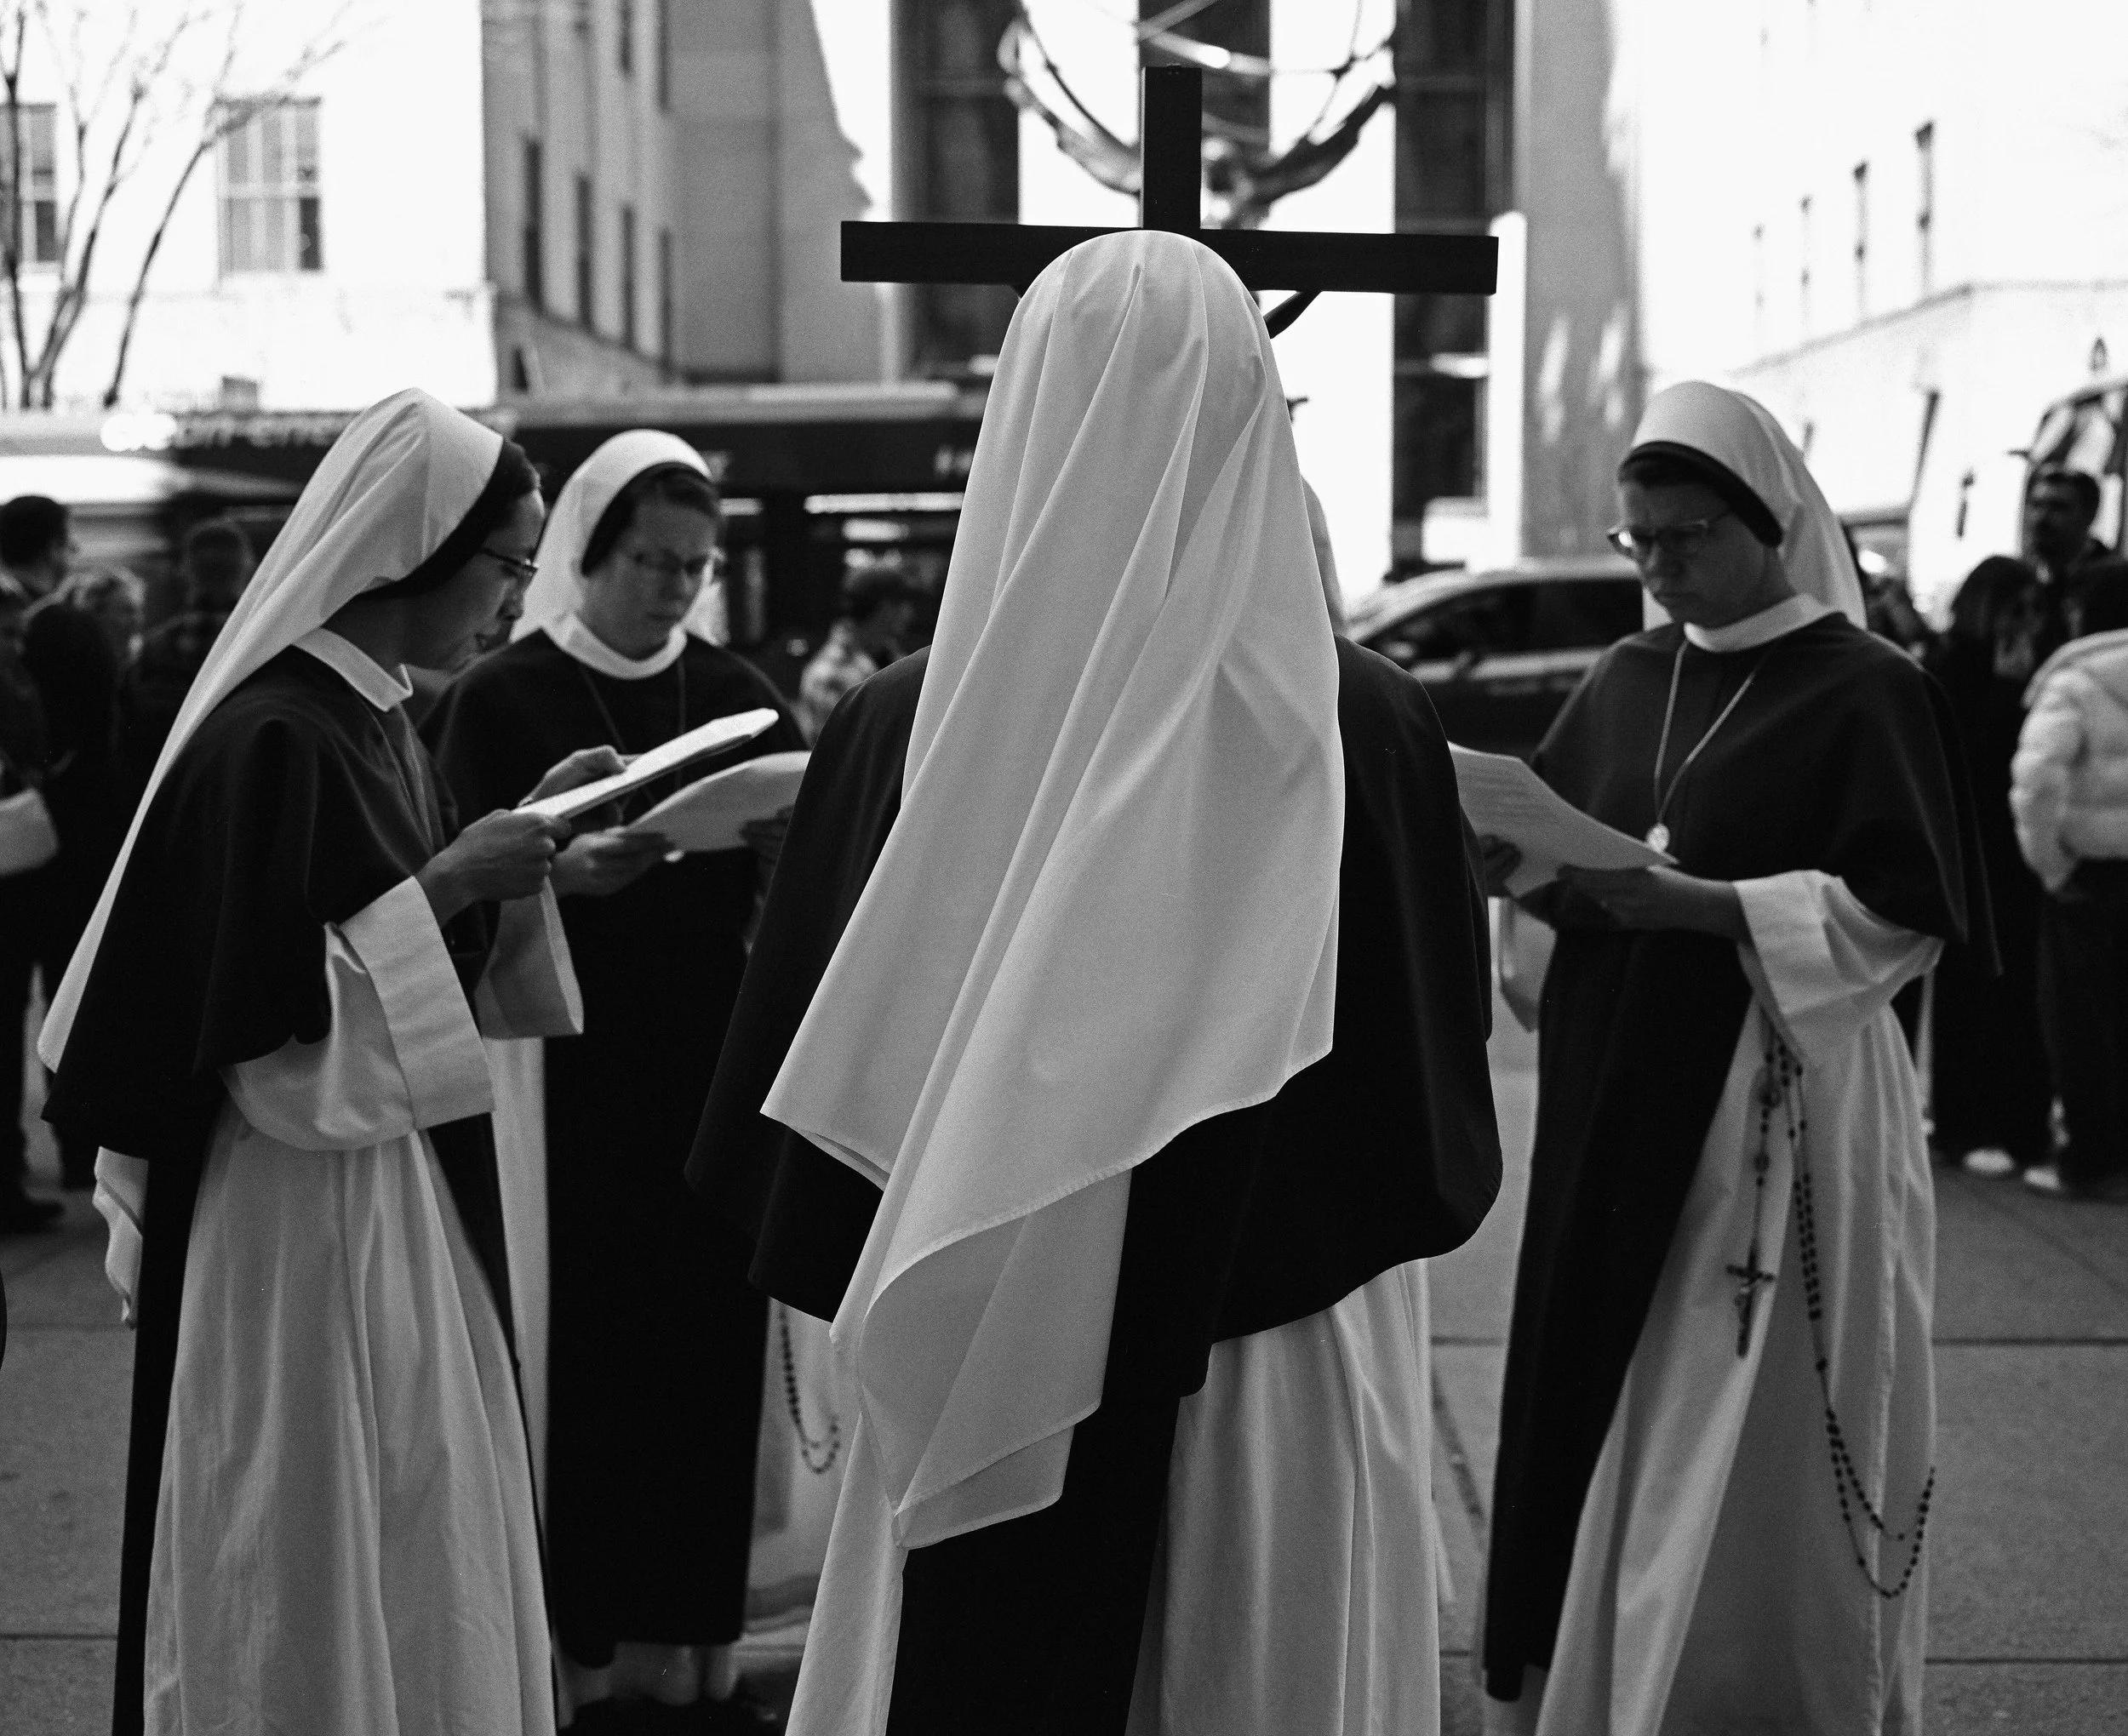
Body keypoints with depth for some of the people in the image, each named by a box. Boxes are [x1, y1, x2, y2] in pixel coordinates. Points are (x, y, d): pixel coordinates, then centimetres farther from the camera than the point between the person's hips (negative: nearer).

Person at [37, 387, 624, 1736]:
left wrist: (518, 842, 4)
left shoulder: (375, 718, 8)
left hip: (404, 1192, 9)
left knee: (417, 1554, 17)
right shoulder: (273, 739, -19)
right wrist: (450, 883, -21)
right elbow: (269, 1027, -22)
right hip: (302, 1220, -9)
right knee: (329, 1562, 3)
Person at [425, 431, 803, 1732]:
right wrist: (567, 871, -26)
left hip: (712, 1066, 3)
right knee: (584, 1354, -3)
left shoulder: (739, 695, 10)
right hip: (571, 1072, -3)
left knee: (712, 1345, 3)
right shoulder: (502, 698, 0)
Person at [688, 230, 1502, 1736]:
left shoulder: (906, 726, -8)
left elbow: (791, 1108, -1)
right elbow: (1442, 1078, 1)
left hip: (991, 1381, 1)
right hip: (1297, 1384, 0)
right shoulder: (1370, 731, -9)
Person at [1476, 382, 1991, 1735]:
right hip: (1614, 1108, 6)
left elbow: (1901, 911, -13)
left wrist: (1689, 901, -21)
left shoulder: (1866, 690, -6)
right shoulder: (1626, 681, 12)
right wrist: (1512, 849, -7)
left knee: (1744, 1464, -1)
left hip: (1780, 1117, -5)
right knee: (1591, 1430, 8)